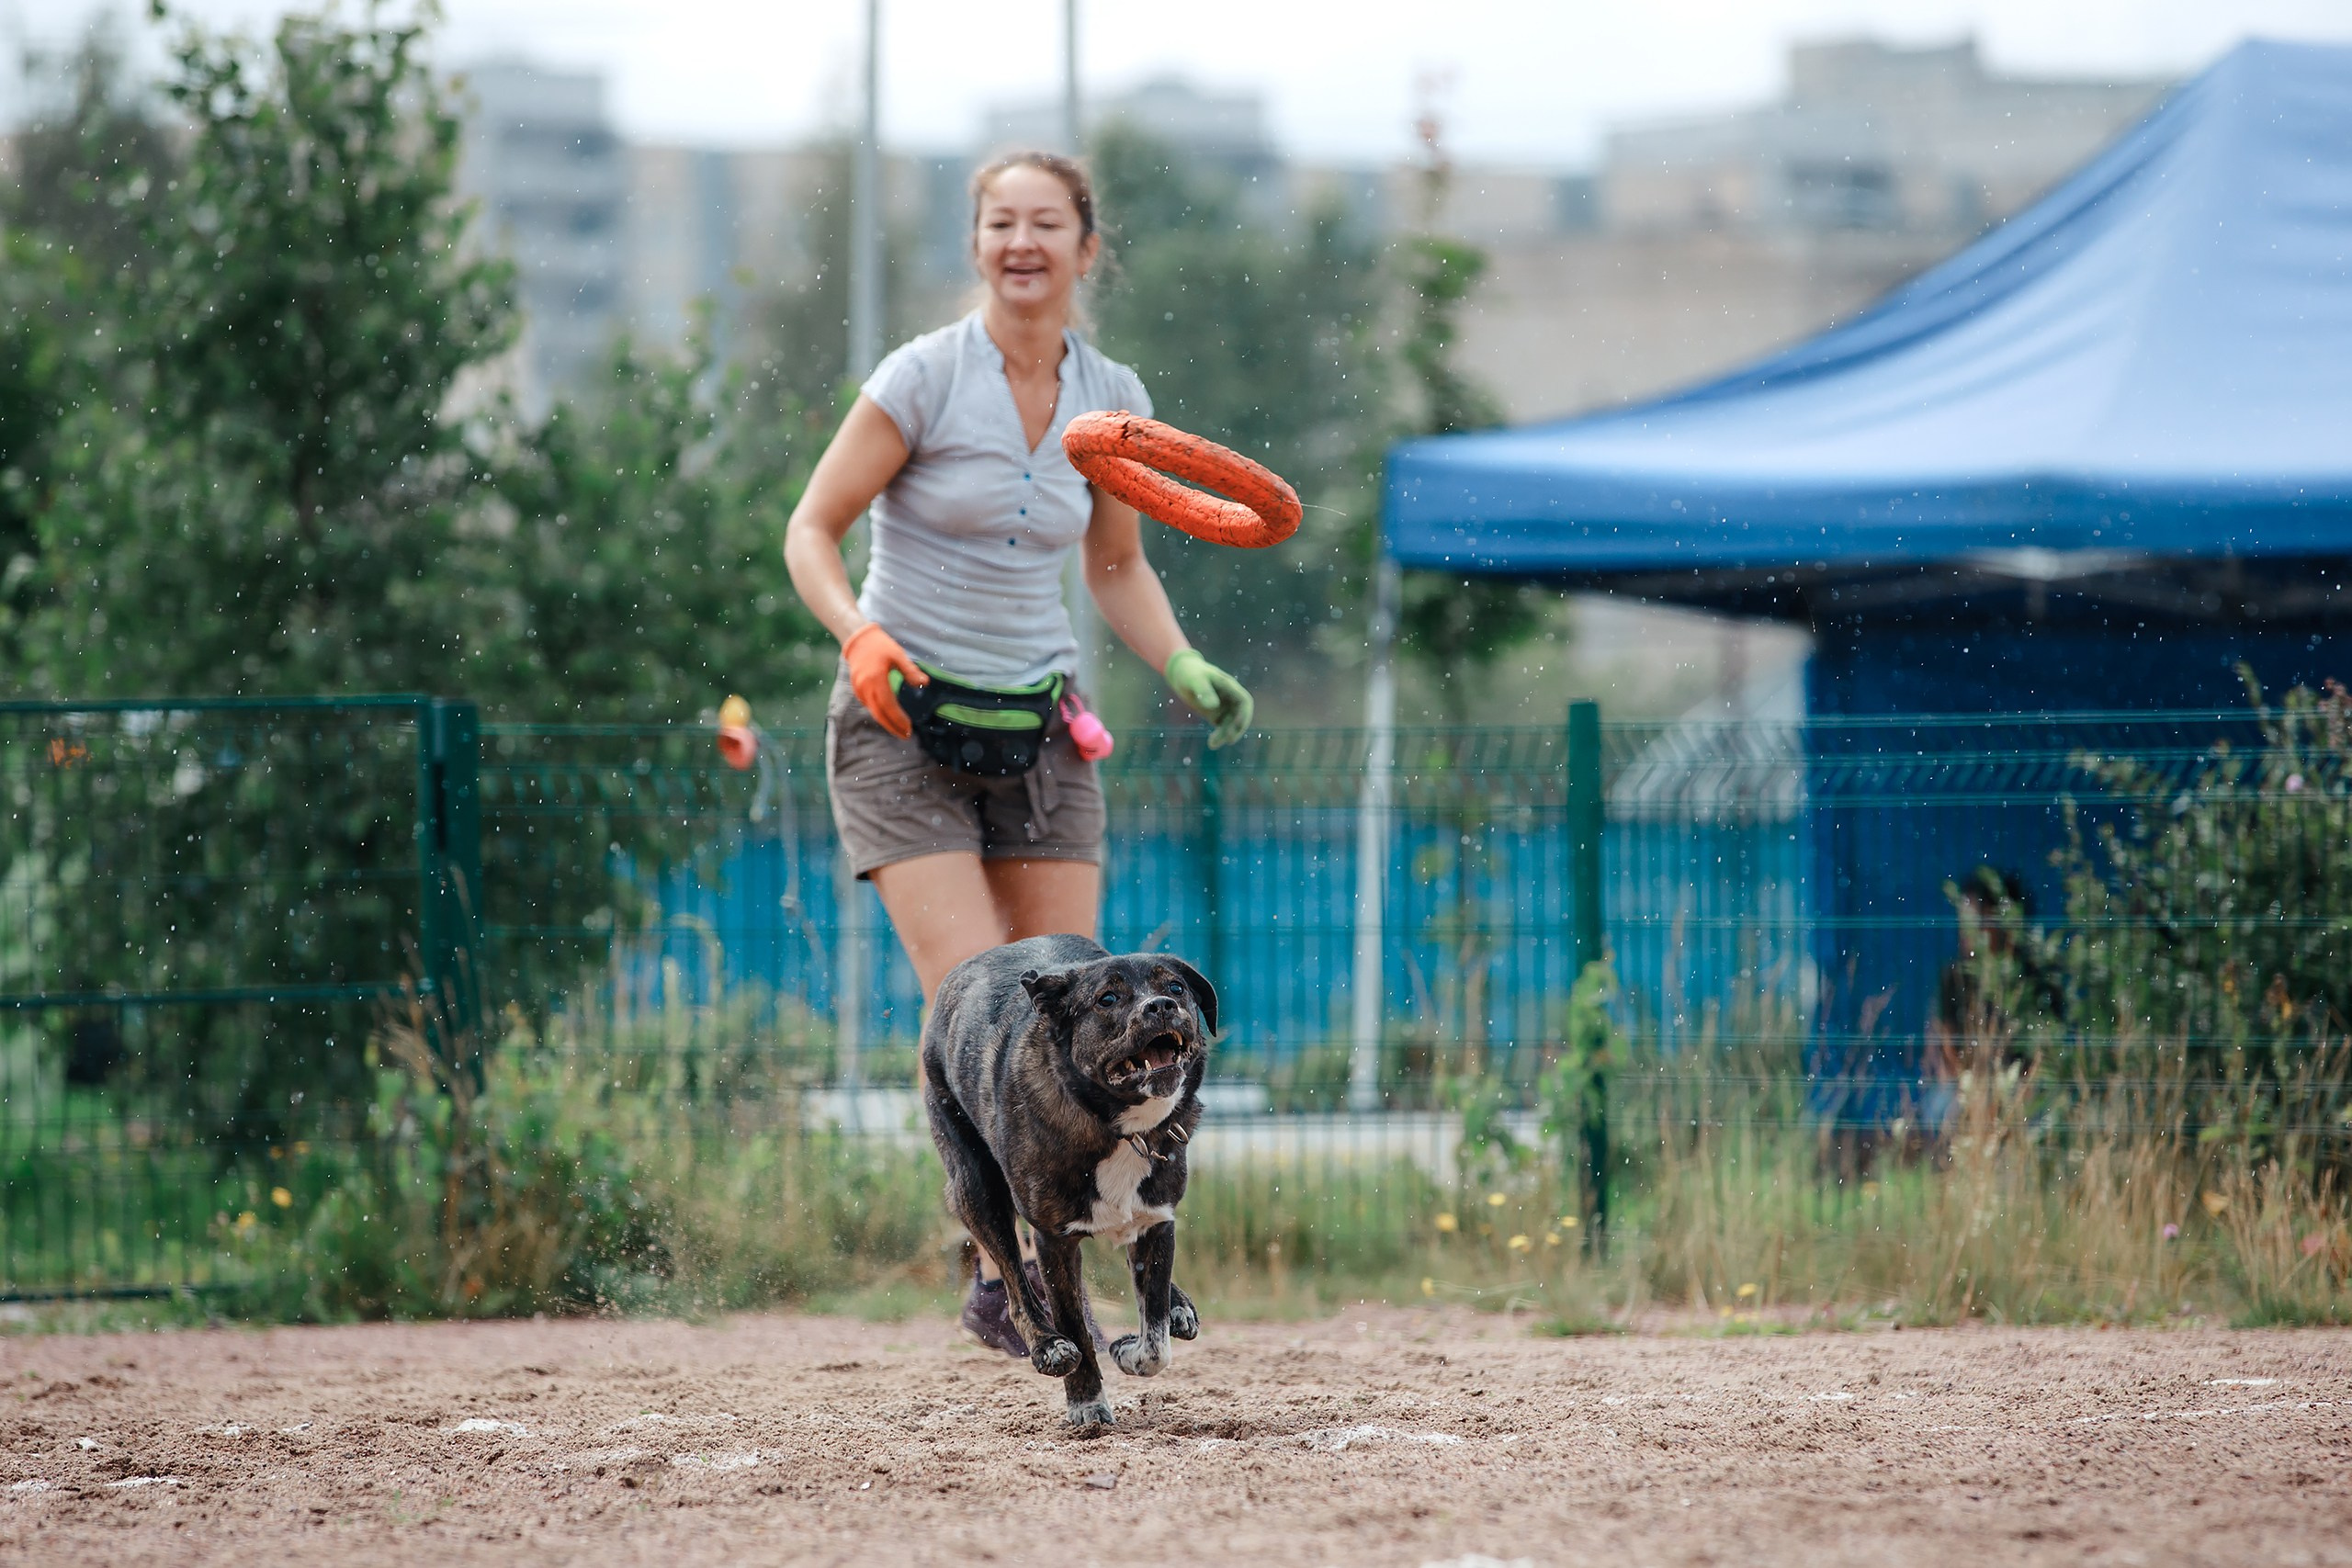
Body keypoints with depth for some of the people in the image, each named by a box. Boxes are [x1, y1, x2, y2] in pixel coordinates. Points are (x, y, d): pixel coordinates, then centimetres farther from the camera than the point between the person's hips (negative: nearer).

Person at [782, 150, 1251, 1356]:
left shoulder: (1110, 400, 4)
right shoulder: (923, 378, -10)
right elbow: (810, 532, -5)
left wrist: (1185, 670, 2)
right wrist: (861, 636, -23)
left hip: (1039, 727, 4)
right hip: (905, 724, -4)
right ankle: (997, 1266, -6)